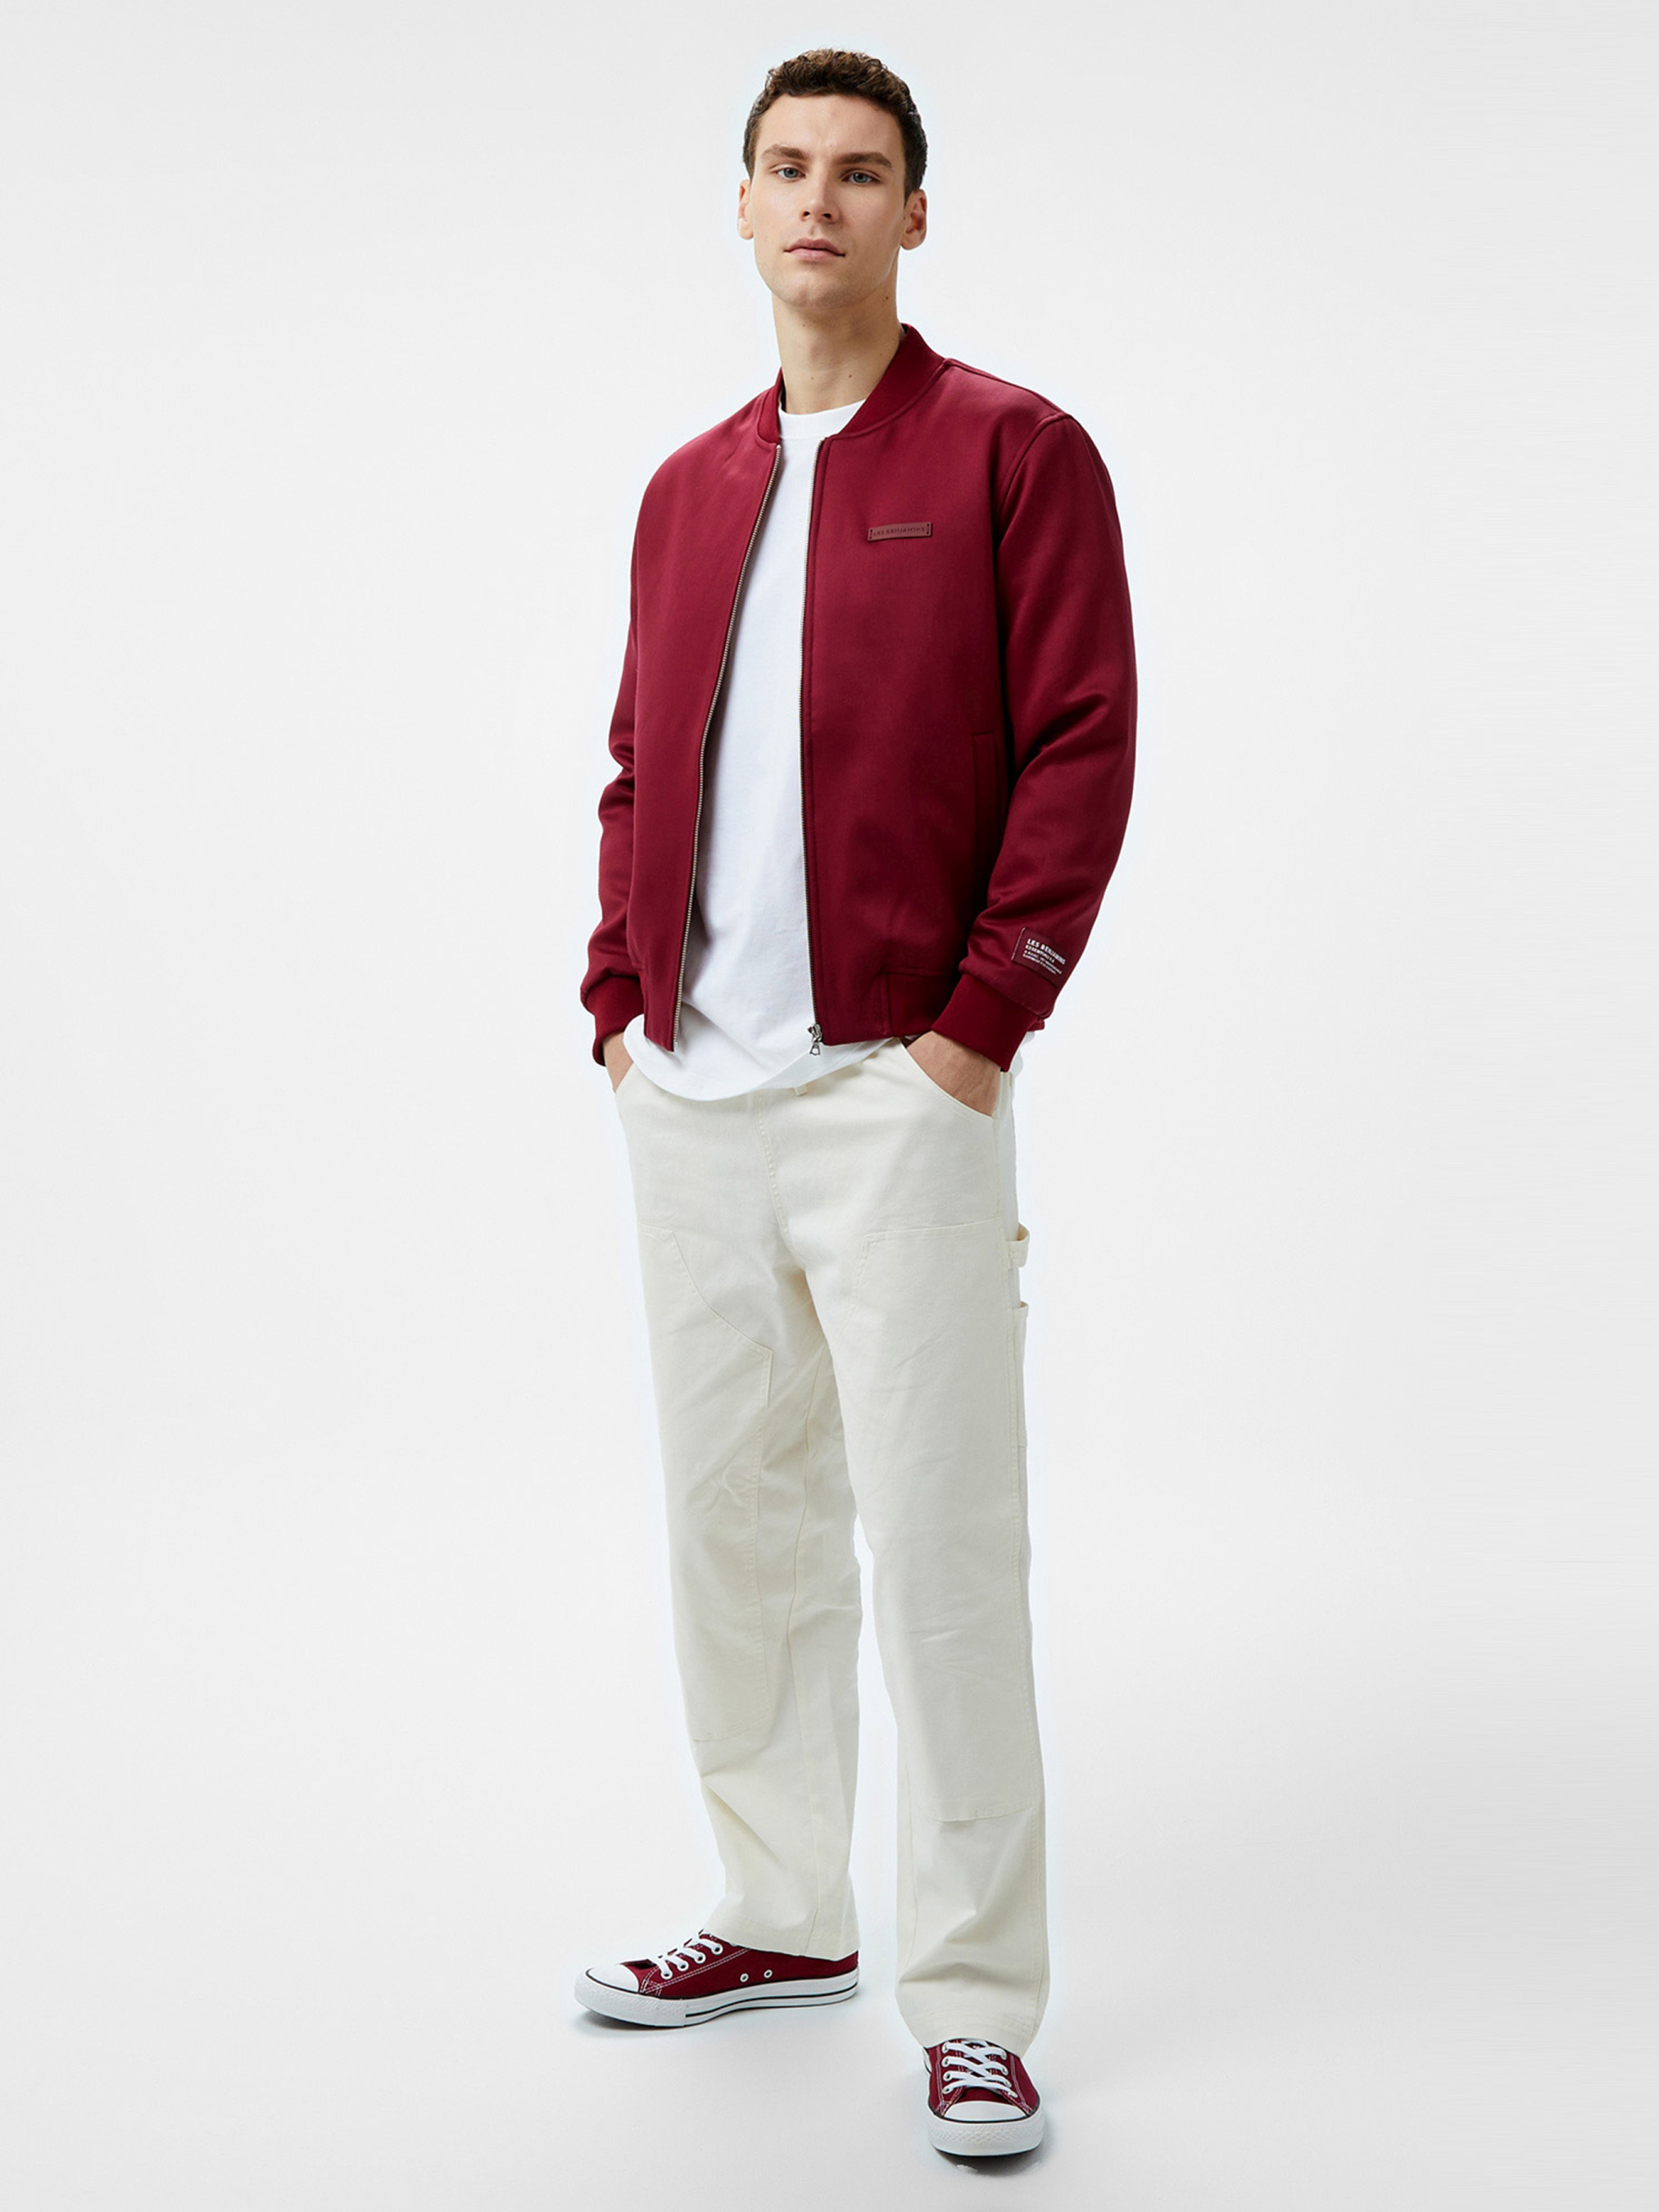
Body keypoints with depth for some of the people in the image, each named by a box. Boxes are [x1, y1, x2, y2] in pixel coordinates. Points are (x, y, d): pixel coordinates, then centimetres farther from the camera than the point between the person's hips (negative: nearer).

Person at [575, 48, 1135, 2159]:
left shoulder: (1014, 452, -1)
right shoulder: (687, 489, 16)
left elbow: (1082, 746, -8)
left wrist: (981, 1022, -14)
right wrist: (618, 995, 8)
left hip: (896, 1089, -6)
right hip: (691, 1091, 7)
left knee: (938, 1532, -5)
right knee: (733, 1508, 13)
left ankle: (972, 2006, 5)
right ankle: (782, 1915, 29)